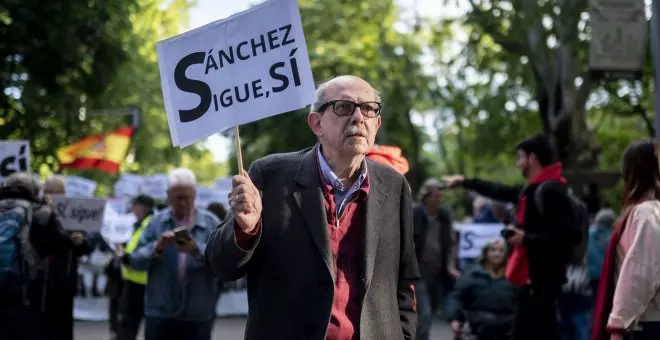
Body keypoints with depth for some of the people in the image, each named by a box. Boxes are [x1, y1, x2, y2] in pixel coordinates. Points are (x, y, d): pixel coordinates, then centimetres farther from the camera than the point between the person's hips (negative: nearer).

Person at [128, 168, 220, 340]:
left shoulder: (211, 223, 2)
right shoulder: (156, 222, 5)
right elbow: (135, 261, 1)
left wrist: (198, 250, -24)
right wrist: (157, 248, -18)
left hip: (198, 315, 0)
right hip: (160, 312, 0)